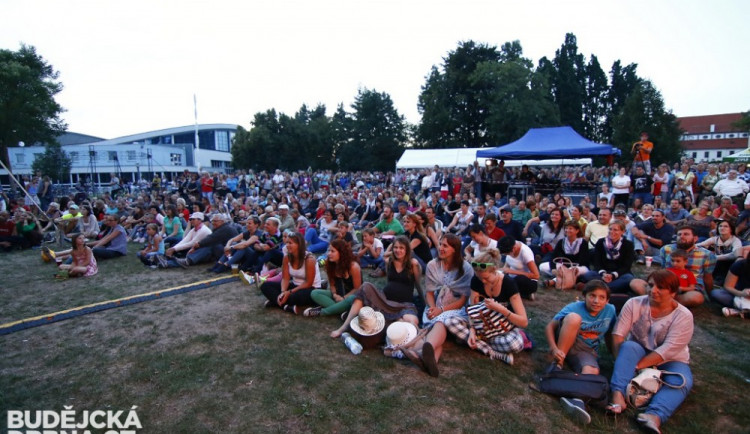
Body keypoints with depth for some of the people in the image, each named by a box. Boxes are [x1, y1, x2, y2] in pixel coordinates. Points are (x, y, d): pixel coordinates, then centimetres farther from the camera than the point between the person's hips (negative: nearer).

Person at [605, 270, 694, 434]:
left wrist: (636, 365, -29)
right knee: (628, 346, -31)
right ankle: (618, 396, -45)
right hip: (640, 353, 0)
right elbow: (618, 333, -13)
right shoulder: (634, 304, -9)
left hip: (670, 362, 0)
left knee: (681, 382, -30)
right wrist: (622, 362, -27)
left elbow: (667, 350, -22)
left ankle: (654, 417, -52)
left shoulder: (683, 316, -13)